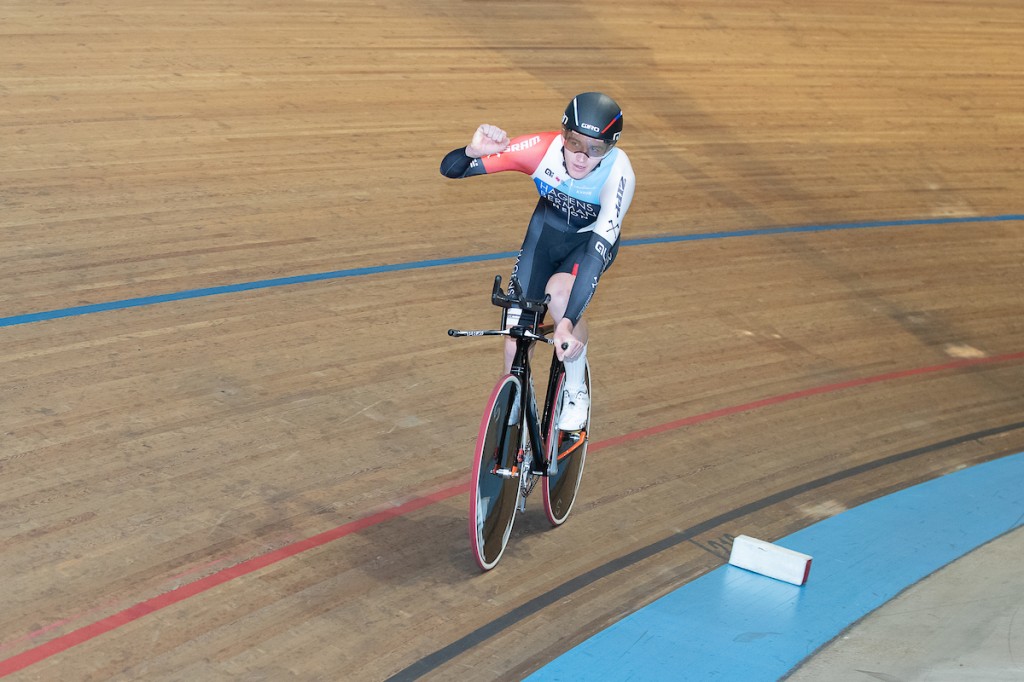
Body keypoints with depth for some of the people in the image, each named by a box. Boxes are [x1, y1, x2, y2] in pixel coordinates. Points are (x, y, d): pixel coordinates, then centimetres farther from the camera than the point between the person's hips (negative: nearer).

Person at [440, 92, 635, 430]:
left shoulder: (618, 174, -36)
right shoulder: (542, 148, -32)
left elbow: (598, 251, -45)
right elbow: (450, 169, -28)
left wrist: (568, 322, -55)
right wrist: (472, 151, -52)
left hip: (592, 238, -2)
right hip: (546, 229, 2)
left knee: (560, 290, -34)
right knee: (515, 344, -7)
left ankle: (576, 393, -9)